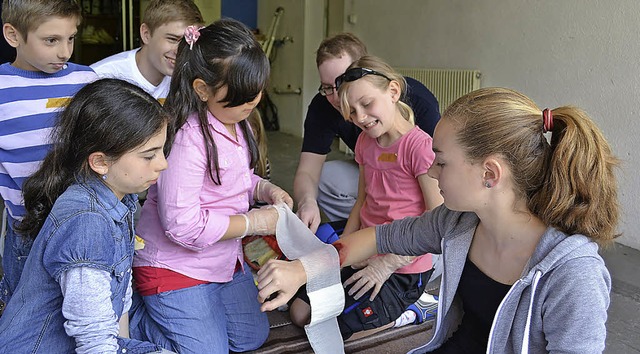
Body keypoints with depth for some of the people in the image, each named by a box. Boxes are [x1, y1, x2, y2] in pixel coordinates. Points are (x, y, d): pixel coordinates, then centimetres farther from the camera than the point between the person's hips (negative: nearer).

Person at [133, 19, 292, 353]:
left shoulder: (236, 123, -1)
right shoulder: (189, 140, -29)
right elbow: (182, 224, -31)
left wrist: (267, 190, -7)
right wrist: (253, 222, -22)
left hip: (225, 260, 9)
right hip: (177, 268, -8)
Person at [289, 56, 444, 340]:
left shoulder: (420, 146, -20)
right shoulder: (365, 141, 6)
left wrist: (387, 264, -19)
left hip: (403, 270, -8)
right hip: (365, 257, 8)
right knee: (300, 313, 5)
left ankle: (402, 311, 6)